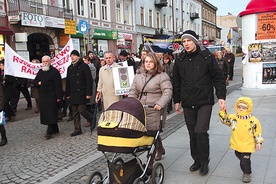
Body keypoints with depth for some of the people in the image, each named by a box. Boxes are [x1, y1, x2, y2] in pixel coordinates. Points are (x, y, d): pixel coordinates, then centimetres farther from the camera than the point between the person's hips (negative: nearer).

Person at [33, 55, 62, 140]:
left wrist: (58, 97, -16)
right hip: (42, 96, 8)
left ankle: (49, 132, -3)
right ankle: (55, 129, 23)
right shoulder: (40, 71, 15)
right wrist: (38, 83, -2)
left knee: (51, 114, -6)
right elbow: (34, 82, 22)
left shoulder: (54, 71, -7)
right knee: (45, 113, 11)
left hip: (52, 97, -8)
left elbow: (58, 85, -12)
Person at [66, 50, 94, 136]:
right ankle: (77, 129, 13)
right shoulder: (70, 68, 15)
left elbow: (89, 80, -9)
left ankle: (93, 120, 15)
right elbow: (68, 82, 18)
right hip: (73, 94, 6)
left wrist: (88, 93, -15)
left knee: (81, 109, -10)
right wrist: (68, 94, 13)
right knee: (74, 112, 6)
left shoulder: (84, 66, -5)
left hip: (81, 93, -6)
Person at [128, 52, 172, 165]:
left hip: (155, 110, -5)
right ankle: (160, 149, 36)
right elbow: (133, 91, 15)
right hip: (141, 110, 6)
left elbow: (167, 92, -10)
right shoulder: (138, 75, 15)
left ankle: (150, 161, 2)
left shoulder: (162, 76, -2)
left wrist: (160, 103, -25)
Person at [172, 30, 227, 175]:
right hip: (188, 103, 4)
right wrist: (176, 100, 12)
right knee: (192, 134, 9)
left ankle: (204, 161, 7)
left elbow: (218, 78, -1)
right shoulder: (180, 59, 6)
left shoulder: (207, 56, -3)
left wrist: (221, 97, -7)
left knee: (201, 131, -13)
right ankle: (197, 160, 26)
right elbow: (176, 82, 13)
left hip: (204, 102, -4)